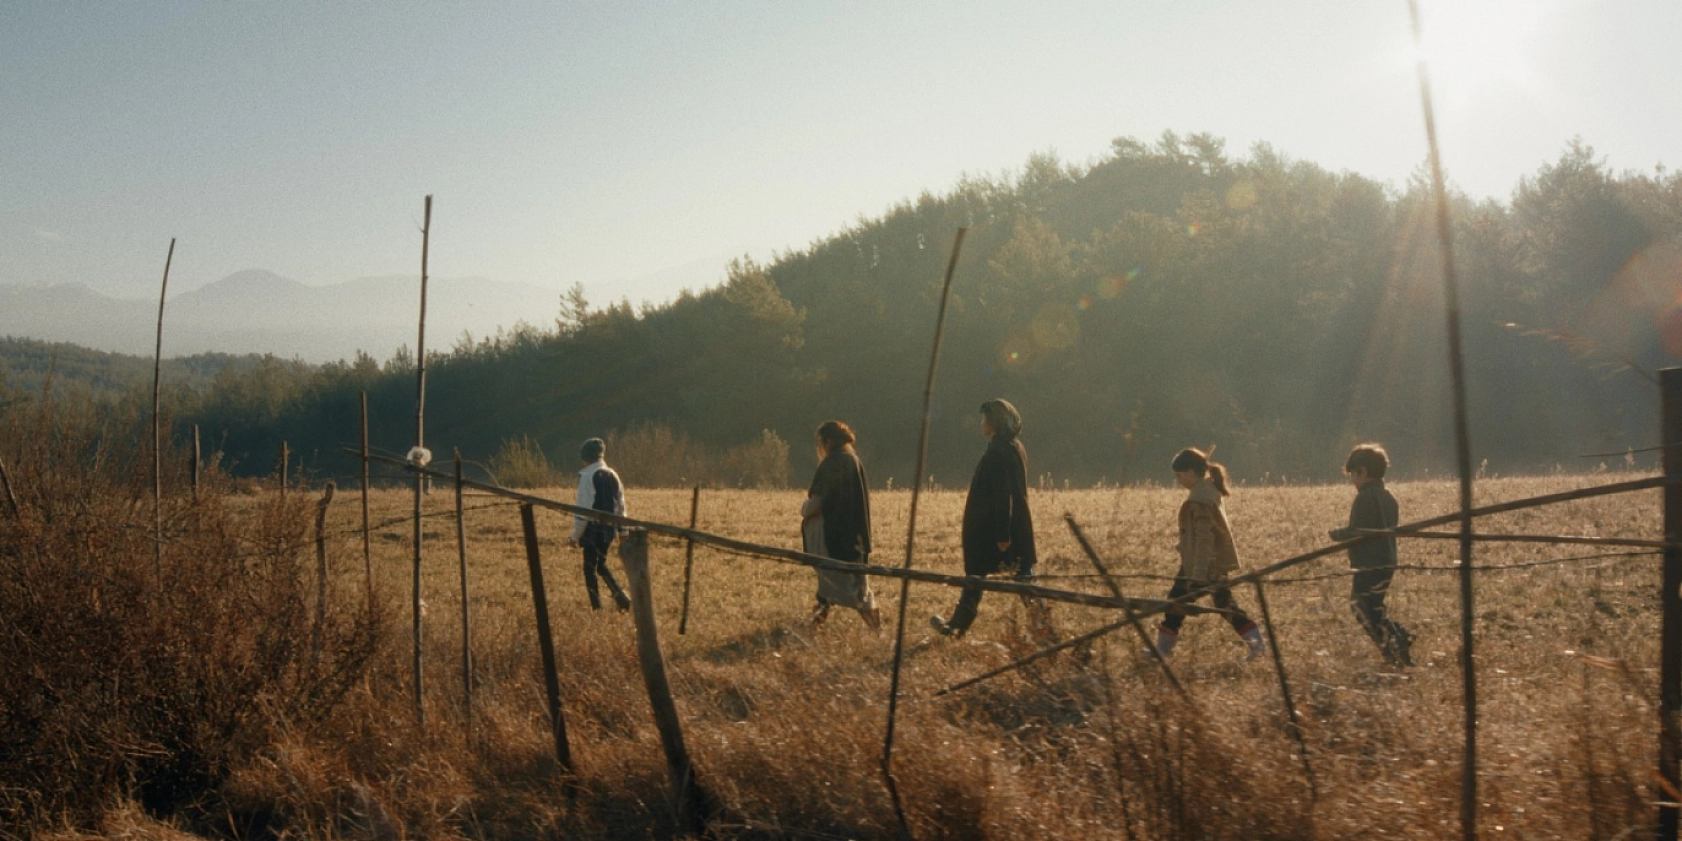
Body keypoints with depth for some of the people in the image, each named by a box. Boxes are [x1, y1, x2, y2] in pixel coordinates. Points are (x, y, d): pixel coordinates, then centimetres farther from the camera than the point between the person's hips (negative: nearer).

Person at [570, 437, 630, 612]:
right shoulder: (612, 475, 7)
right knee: (601, 565, 20)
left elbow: (583, 509, -15)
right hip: (609, 528, 6)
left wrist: (576, 535, -9)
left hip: (592, 528, -6)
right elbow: (621, 506, 11)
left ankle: (596, 606, 9)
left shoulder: (588, 476, -13)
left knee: (590, 567, 7)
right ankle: (621, 597, 8)